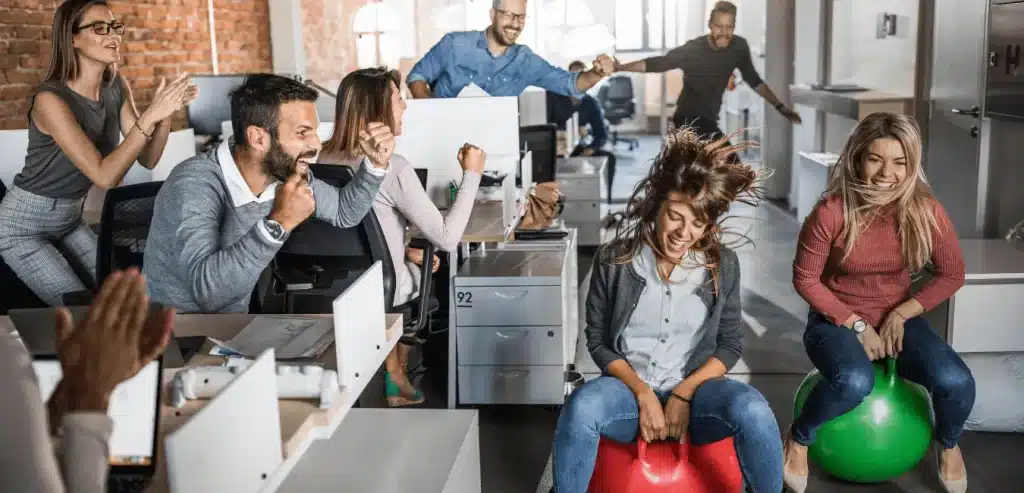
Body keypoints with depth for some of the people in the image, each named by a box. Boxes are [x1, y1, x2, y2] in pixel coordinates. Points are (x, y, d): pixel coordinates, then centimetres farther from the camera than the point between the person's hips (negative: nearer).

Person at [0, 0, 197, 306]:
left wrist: (165, 114, -24)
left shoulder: (117, 88, -5)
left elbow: (147, 159, -6)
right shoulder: (51, 99, -27)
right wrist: (150, 115, -38)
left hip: (70, 219, 7)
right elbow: (104, 176, -33)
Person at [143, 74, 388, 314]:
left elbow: (344, 212, 11)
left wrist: (376, 164, -5)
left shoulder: (285, 172, -6)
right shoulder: (195, 184, -25)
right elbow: (205, 288, -37)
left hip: (237, 321, 6)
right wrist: (278, 224, -38)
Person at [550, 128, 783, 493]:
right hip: (630, 387, -1)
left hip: (696, 389, 1)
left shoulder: (723, 265, -1)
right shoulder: (614, 260, -4)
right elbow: (598, 340, 1)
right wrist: (642, 393, -13)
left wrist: (683, 393, -11)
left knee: (752, 410, -32)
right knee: (580, 408, -35)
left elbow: (730, 344, 4)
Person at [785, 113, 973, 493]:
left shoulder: (926, 210, -11)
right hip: (836, 321, -3)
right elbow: (806, 280, -10)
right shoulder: (831, 212, -20)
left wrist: (901, 313, -10)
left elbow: (951, 274, 1)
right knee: (855, 382, -36)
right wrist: (856, 325, -14)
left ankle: (948, 444, 15)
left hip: (897, 319, 3)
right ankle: (798, 439, -4)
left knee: (955, 382, -23)